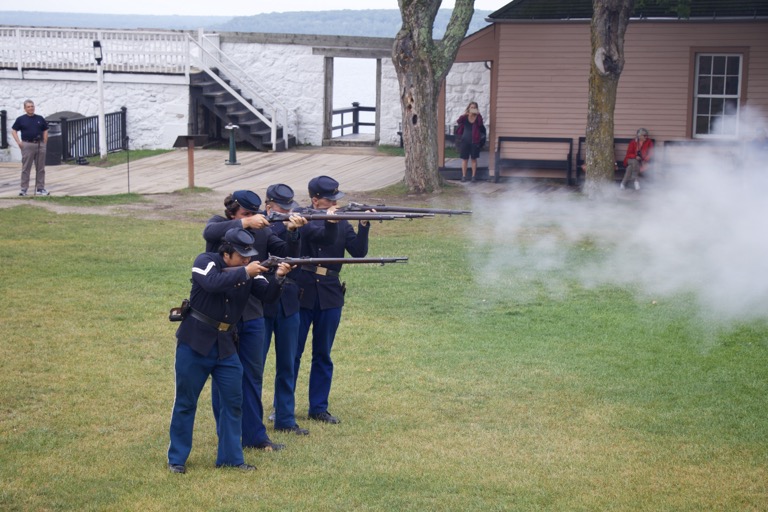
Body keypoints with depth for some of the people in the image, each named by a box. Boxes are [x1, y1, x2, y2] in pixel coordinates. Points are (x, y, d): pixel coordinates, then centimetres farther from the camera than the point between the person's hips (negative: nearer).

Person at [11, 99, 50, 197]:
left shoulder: (40, 119, 8)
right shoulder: (21, 119, 2)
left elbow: (45, 130, 14)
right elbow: (14, 130, 5)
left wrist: (44, 143, 4)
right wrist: (19, 142, -5)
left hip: (40, 145, 3)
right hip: (27, 145, -2)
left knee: (41, 168, 5)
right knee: (26, 168, 0)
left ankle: (40, 188, 11)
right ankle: (24, 189, 4)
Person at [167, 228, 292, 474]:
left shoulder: (248, 271, 3)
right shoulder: (205, 262, -12)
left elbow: (267, 295, -8)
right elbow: (213, 283, -32)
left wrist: (277, 278, -26)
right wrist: (245, 273, -32)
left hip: (225, 346, 5)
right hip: (194, 343, -5)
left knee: (233, 401, 5)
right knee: (185, 403, 4)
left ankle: (231, 457, 15)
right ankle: (177, 458, 14)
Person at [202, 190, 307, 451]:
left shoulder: (262, 231, 3)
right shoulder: (219, 224, -5)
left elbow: (287, 254, -3)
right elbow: (210, 233, -28)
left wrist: (292, 232, -21)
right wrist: (245, 223, -36)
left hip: (252, 315, 3)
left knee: (253, 376, 9)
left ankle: (254, 435, 17)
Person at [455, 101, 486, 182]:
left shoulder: (478, 117, 0)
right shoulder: (465, 117, 1)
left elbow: (480, 123, -21)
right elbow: (459, 122, -18)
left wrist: (478, 114, -35)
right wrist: (464, 114, -35)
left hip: (474, 141, -1)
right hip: (465, 141, 1)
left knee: (474, 159, 4)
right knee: (464, 159, 3)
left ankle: (474, 176, 10)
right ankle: (464, 176, 8)